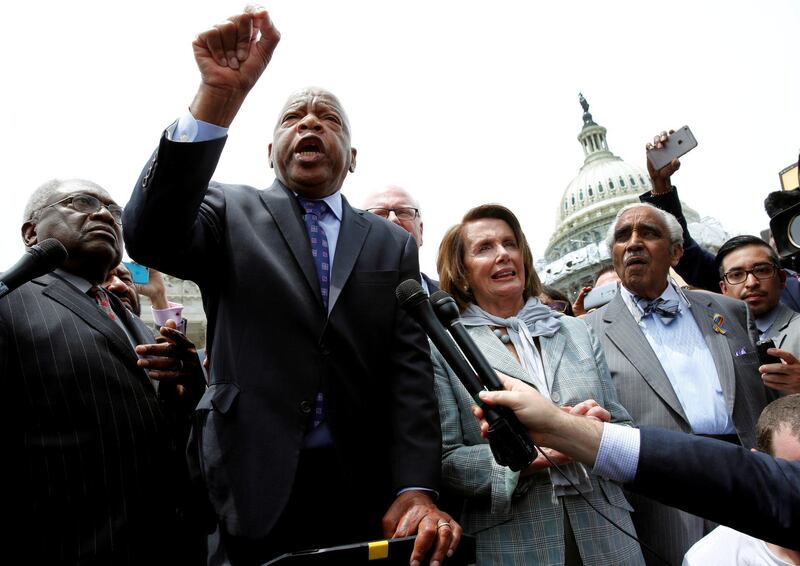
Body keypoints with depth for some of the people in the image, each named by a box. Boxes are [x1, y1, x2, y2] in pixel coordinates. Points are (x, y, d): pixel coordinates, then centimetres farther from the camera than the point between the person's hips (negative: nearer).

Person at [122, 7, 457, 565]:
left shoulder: (394, 245, 5)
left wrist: (417, 490, -14)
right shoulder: (232, 213, 3)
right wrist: (219, 97, -27)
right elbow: (149, 237, -17)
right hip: (254, 487, -1)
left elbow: (411, 371, -2)